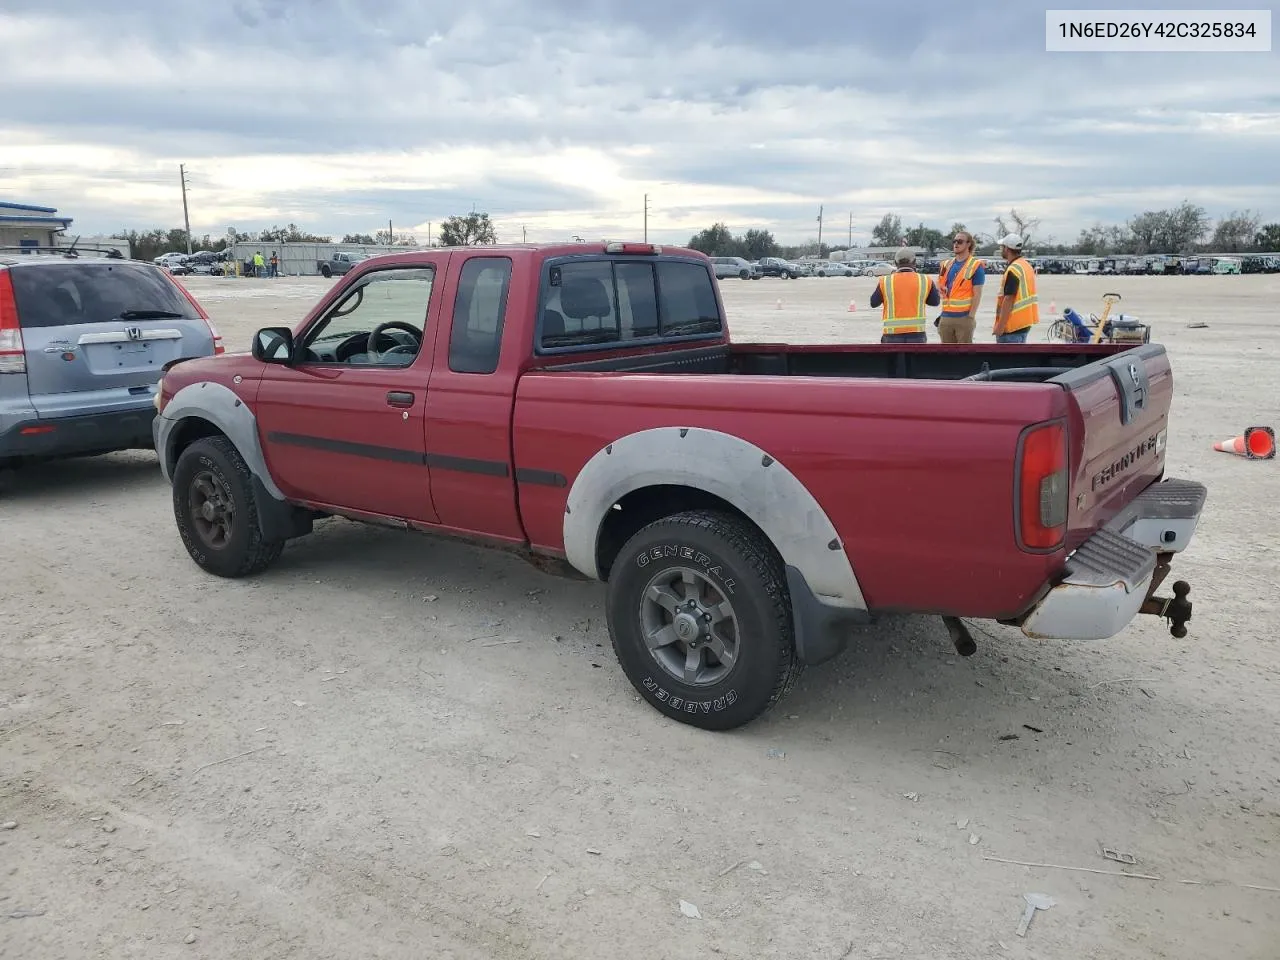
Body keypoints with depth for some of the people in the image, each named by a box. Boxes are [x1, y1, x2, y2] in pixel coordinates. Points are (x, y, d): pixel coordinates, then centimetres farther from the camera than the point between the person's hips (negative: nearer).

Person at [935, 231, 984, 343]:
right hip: (946, 317, 6)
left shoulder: (975, 266, -4)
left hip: (964, 317, -6)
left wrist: (971, 317, -13)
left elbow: (977, 294, -8)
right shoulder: (946, 265, 13)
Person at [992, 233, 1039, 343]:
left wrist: (1000, 326, -21)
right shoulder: (1026, 265, 13)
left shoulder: (1013, 269, -18)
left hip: (1013, 325, -10)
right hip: (1024, 322, 10)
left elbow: (1009, 299, -23)